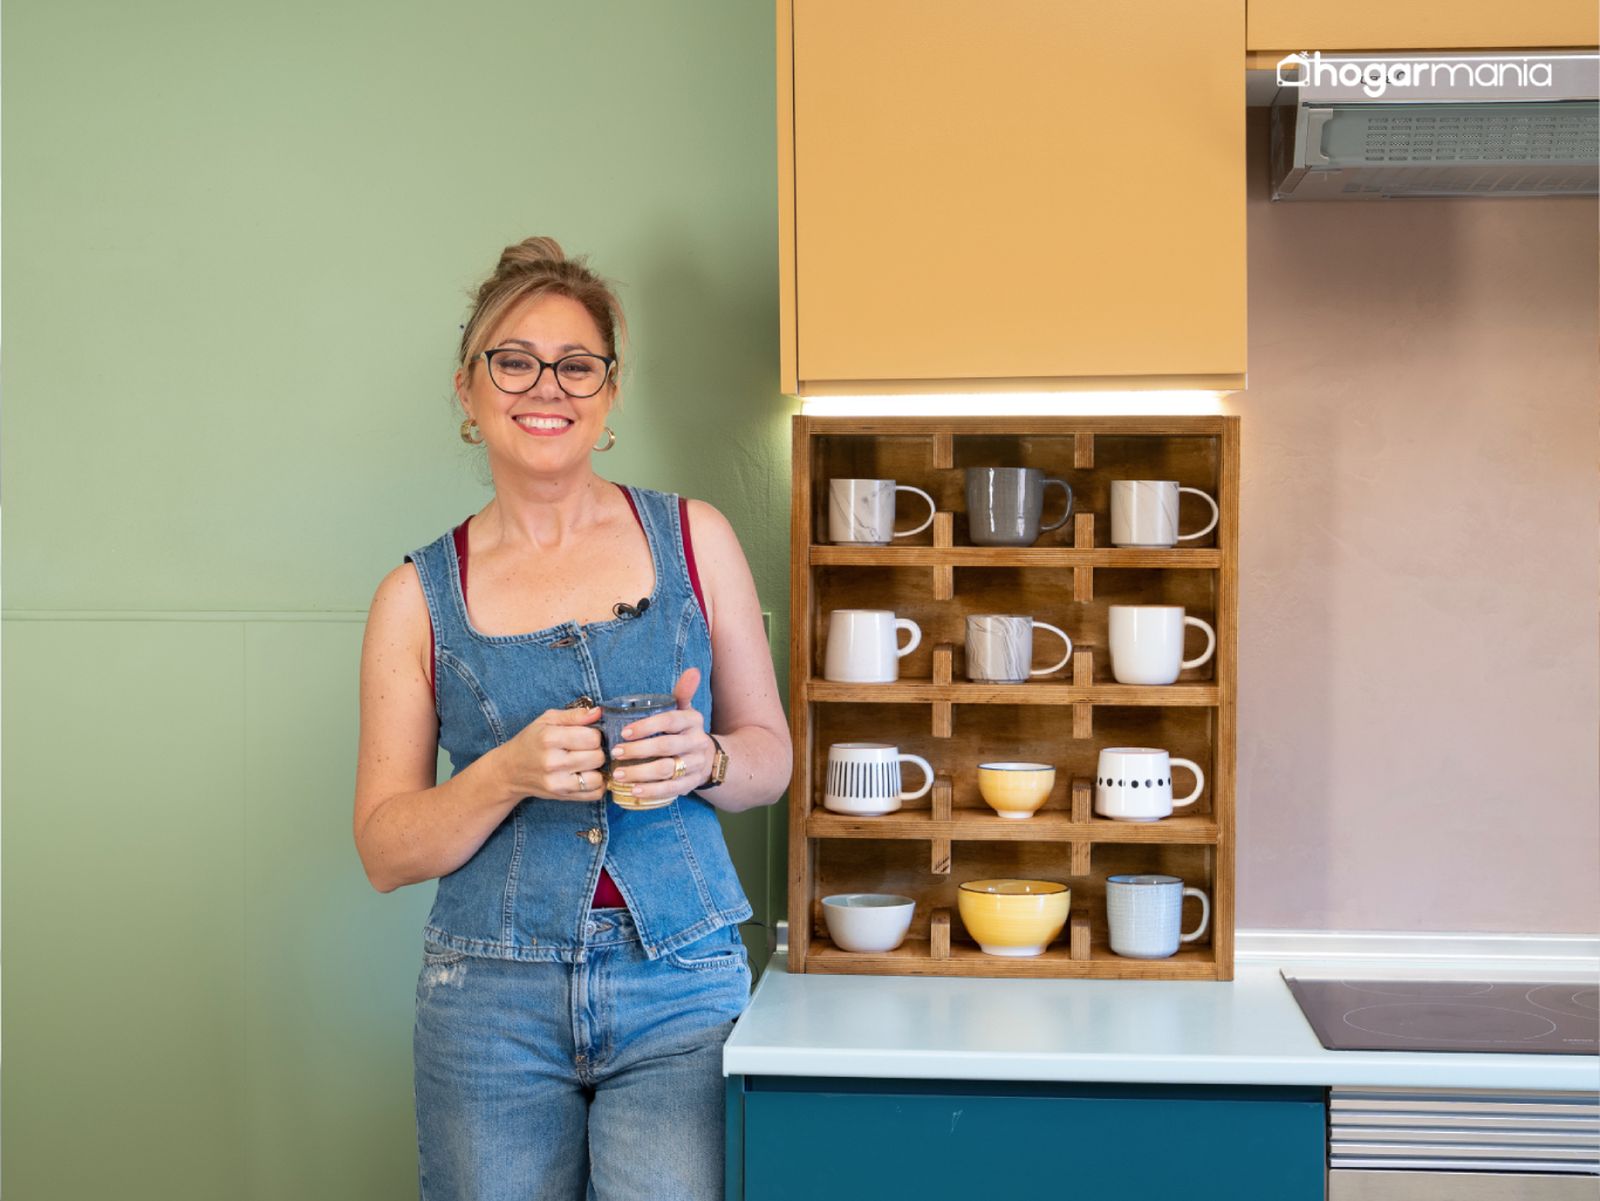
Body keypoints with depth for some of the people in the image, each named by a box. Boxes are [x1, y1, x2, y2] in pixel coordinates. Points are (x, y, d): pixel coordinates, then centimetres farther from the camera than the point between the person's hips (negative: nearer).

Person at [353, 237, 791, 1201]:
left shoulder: (694, 540, 4)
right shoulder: (419, 597, 2)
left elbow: (772, 757, 10)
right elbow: (386, 851, 3)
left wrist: (703, 760, -12)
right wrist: (508, 772, -15)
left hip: (681, 988, 0)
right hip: (493, 1003, 0)